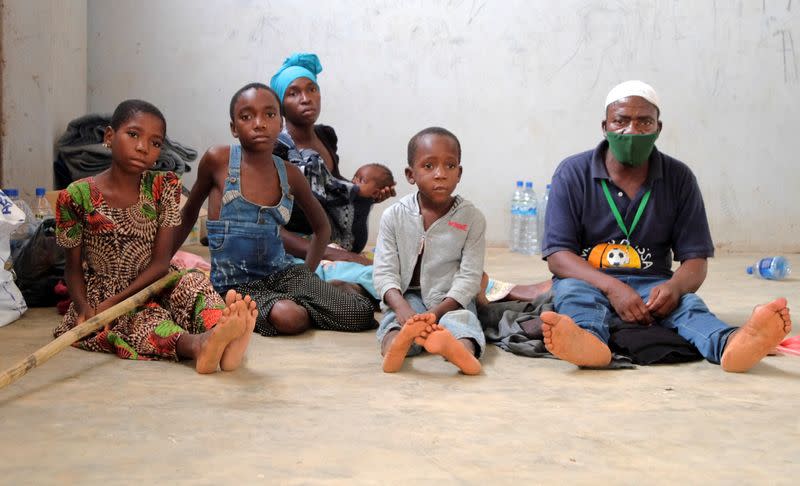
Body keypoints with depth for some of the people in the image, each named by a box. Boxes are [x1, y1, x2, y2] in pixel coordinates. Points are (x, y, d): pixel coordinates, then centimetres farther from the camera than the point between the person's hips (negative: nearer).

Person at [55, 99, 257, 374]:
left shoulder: (163, 187, -1)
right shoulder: (78, 196, -7)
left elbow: (160, 262, -6)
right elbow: (74, 268, 1)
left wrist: (114, 301, -18)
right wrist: (85, 308, -20)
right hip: (99, 298, -2)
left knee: (193, 282, -26)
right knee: (144, 317, -33)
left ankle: (220, 333, -59)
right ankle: (197, 344, -64)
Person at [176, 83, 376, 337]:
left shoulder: (290, 175, 3)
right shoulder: (217, 160, -5)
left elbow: (321, 226, 21)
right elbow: (189, 212, 12)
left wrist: (308, 273, 11)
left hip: (282, 272, 3)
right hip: (236, 283, -3)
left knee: (362, 314, -16)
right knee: (287, 317, -35)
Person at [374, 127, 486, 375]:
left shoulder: (472, 218, -3)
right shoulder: (394, 216, 0)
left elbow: (469, 276, -8)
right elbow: (385, 272, -5)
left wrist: (437, 312, -24)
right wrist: (402, 308, -27)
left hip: (451, 300, -1)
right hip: (408, 297, 2)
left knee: (462, 319, -33)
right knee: (396, 319, -30)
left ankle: (463, 350, -66)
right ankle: (394, 344, -64)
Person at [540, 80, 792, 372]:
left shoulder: (679, 178, 4)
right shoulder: (573, 174, -1)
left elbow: (695, 260, 1)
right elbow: (558, 255, -9)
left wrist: (674, 286, -25)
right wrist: (612, 288, -28)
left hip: (651, 285, 1)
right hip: (590, 282, -1)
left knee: (685, 302, -31)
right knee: (572, 291, -34)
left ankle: (729, 345, -64)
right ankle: (587, 341, -69)